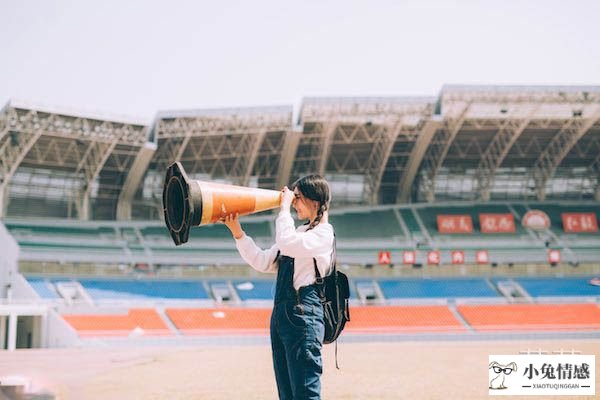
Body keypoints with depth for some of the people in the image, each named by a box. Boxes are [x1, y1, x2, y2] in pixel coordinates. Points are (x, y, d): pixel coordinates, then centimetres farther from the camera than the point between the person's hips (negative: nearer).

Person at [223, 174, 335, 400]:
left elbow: (286, 244, -25)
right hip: (281, 315, 9)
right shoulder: (299, 232, 22)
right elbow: (262, 262, 17)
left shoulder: (323, 233, -6)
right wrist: (237, 232, 8)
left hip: (303, 316, -9)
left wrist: (284, 207, -12)